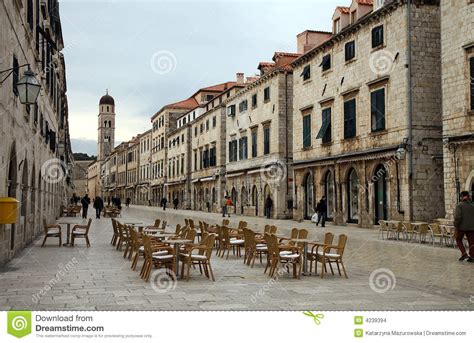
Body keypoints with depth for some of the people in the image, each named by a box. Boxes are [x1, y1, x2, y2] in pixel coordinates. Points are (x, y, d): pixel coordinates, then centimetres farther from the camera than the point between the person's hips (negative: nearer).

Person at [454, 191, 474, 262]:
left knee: (458, 240, 14)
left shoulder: (460, 205, -10)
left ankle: (464, 253, 1)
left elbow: (458, 217, -18)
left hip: (462, 227, -4)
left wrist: (456, 225, -9)